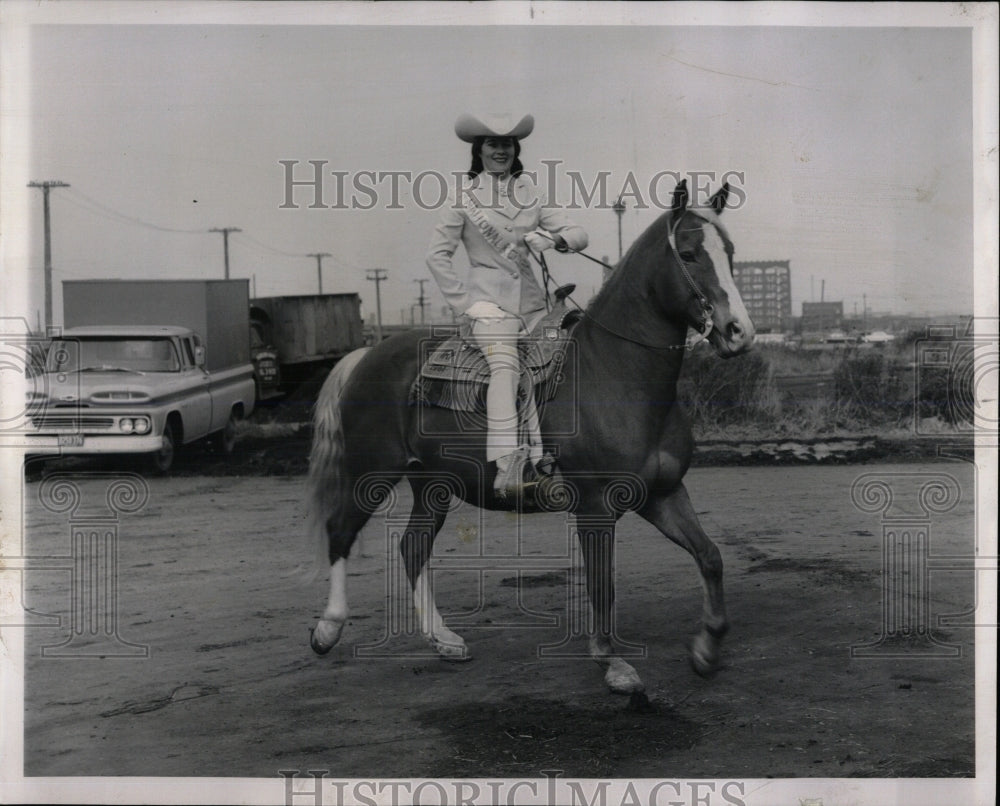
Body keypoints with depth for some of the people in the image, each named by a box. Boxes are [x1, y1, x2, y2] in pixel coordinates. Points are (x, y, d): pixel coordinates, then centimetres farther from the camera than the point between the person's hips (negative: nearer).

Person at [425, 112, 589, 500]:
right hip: (489, 297, -5)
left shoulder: (529, 192, 13)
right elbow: (437, 254, 1)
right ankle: (506, 467, -37)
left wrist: (553, 238, -12)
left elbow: (578, 234, 11)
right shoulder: (463, 194, 2)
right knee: (504, 366, -26)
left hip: (530, 297, 5)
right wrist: (465, 302, -6)